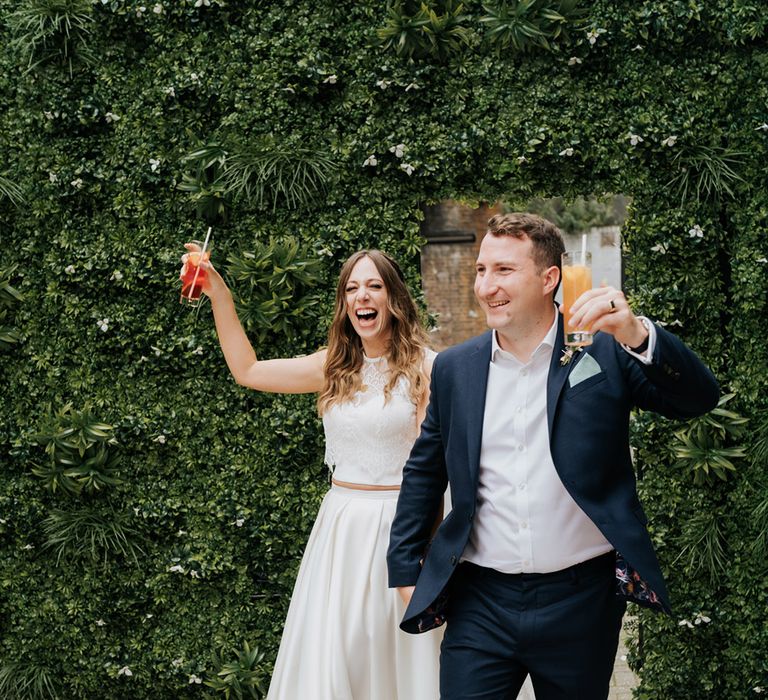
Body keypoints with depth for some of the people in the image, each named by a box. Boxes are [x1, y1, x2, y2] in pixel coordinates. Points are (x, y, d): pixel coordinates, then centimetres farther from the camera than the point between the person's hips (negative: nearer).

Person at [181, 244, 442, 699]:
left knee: (393, 657, 2)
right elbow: (247, 370, 15)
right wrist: (219, 296, 12)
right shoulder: (335, 367, 8)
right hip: (340, 526, 4)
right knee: (327, 660, 5)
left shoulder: (424, 367, -5)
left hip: (398, 525, -4)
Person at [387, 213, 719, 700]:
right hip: (481, 601, 2)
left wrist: (637, 335, -29)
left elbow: (699, 398, -13)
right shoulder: (455, 368, 5)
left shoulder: (604, 352, -3)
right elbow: (424, 471, 14)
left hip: (582, 601, -2)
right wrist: (405, 567, 12)